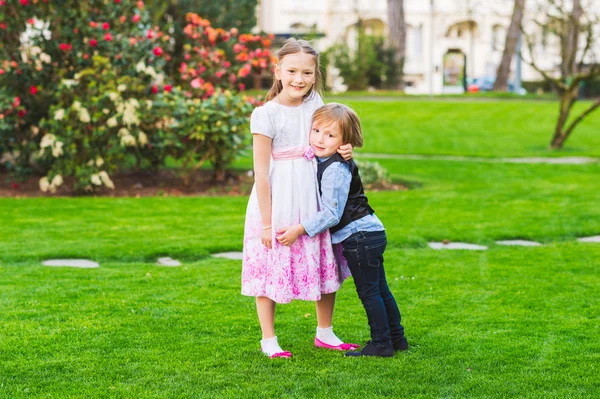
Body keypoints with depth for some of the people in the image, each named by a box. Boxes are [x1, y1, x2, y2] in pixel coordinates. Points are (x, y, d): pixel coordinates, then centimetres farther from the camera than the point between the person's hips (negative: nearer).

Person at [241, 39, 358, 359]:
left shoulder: (314, 104, 4)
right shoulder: (265, 114, -13)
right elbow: (261, 172, -13)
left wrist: (343, 150, -4)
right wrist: (267, 221, -14)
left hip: (313, 200, 6)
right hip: (277, 203, -6)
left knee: (325, 265, 12)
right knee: (270, 268, 2)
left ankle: (325, 333, 29)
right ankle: (269, 340, 16)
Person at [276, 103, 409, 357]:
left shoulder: (335, 170, -20)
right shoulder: (324, 161, 9)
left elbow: (331, 214, -21)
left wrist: (300, 229, -18)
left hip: (360, 237, -10)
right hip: (372, 233, 10)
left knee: (368, 292, 0)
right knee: (380, 290, 17)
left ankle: (381, 344, 8)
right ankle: (396, 338, 26)